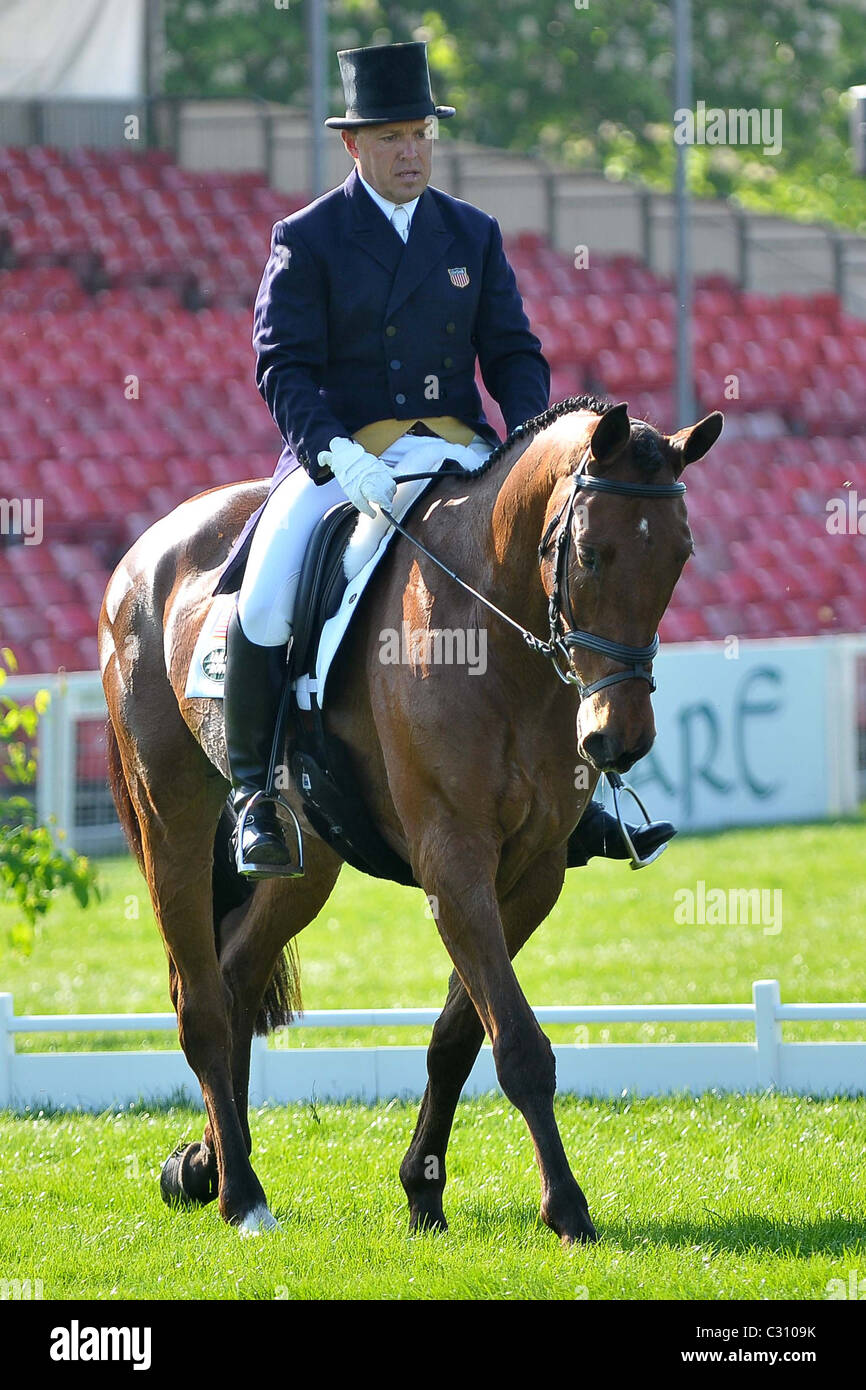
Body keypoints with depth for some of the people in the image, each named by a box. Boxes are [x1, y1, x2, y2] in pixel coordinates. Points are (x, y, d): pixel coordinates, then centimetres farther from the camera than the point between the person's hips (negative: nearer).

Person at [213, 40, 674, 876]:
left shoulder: (473, 235, 11)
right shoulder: (306, 241, 0)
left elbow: (513, 354, 10)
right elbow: (284, 368, -8)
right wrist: (337, 458, -25)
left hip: (457, 452, 3)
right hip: (339, 453, -3)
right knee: (263, 602, -27)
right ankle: (255, 792, -9)